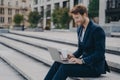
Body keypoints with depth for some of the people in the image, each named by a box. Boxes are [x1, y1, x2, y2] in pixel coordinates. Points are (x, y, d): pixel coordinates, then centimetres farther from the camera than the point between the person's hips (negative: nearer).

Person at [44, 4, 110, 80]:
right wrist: (73, 55, -3)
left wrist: (82, 61, -25)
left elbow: (100, 54, -20)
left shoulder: (97, 30, -16)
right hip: (84, 61, 8)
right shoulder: (80, 29, 10)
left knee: (65, 67, -24)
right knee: (58, 63, -11)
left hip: (94, 66, -8)